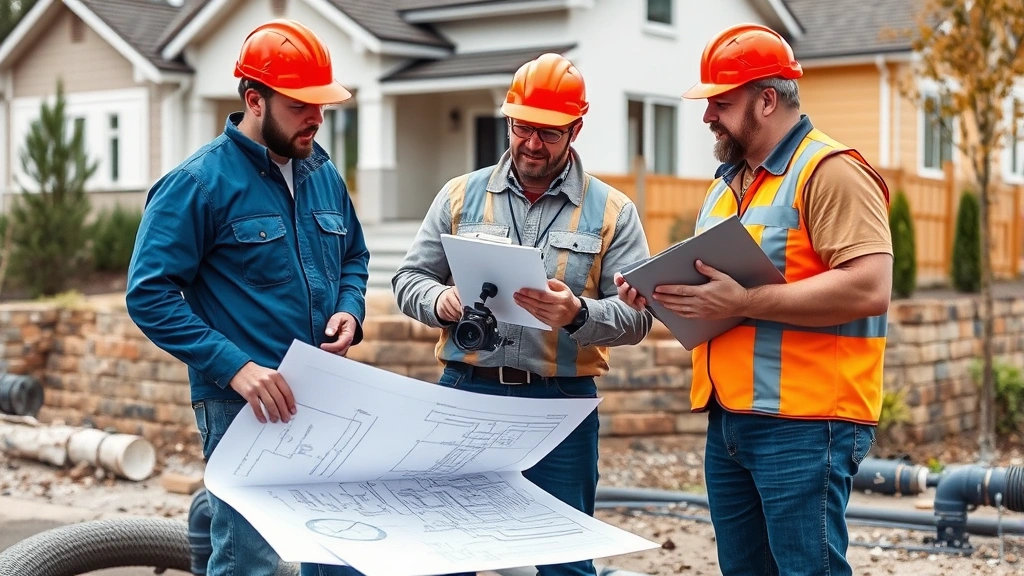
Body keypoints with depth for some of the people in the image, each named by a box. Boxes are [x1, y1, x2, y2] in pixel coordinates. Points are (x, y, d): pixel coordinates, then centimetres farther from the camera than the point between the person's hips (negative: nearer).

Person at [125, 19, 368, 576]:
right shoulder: (198, 183, -10)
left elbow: (353, 258, 24)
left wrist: (349, 310, 1)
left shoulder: (323, 174, 10)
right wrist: (235, 367, -22)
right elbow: (149, 295, -14)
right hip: (244, 403, -7)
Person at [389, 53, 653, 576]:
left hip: (561, 402, -1)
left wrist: (578, 314, -23)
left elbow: (637, 314, -4)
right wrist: (441, 302, -14)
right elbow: (409, 279, 8)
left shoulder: (611, 211, 2)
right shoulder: (460, 196, 8)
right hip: (465, 393, 1)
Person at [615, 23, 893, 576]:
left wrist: (743, 303, -23)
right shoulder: (728, 182, 18)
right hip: (727, 419, 9)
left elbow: (869, 288, -22)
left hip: (802, 424, -9)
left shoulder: (830, 172, -10)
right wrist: (663, 290, 6)